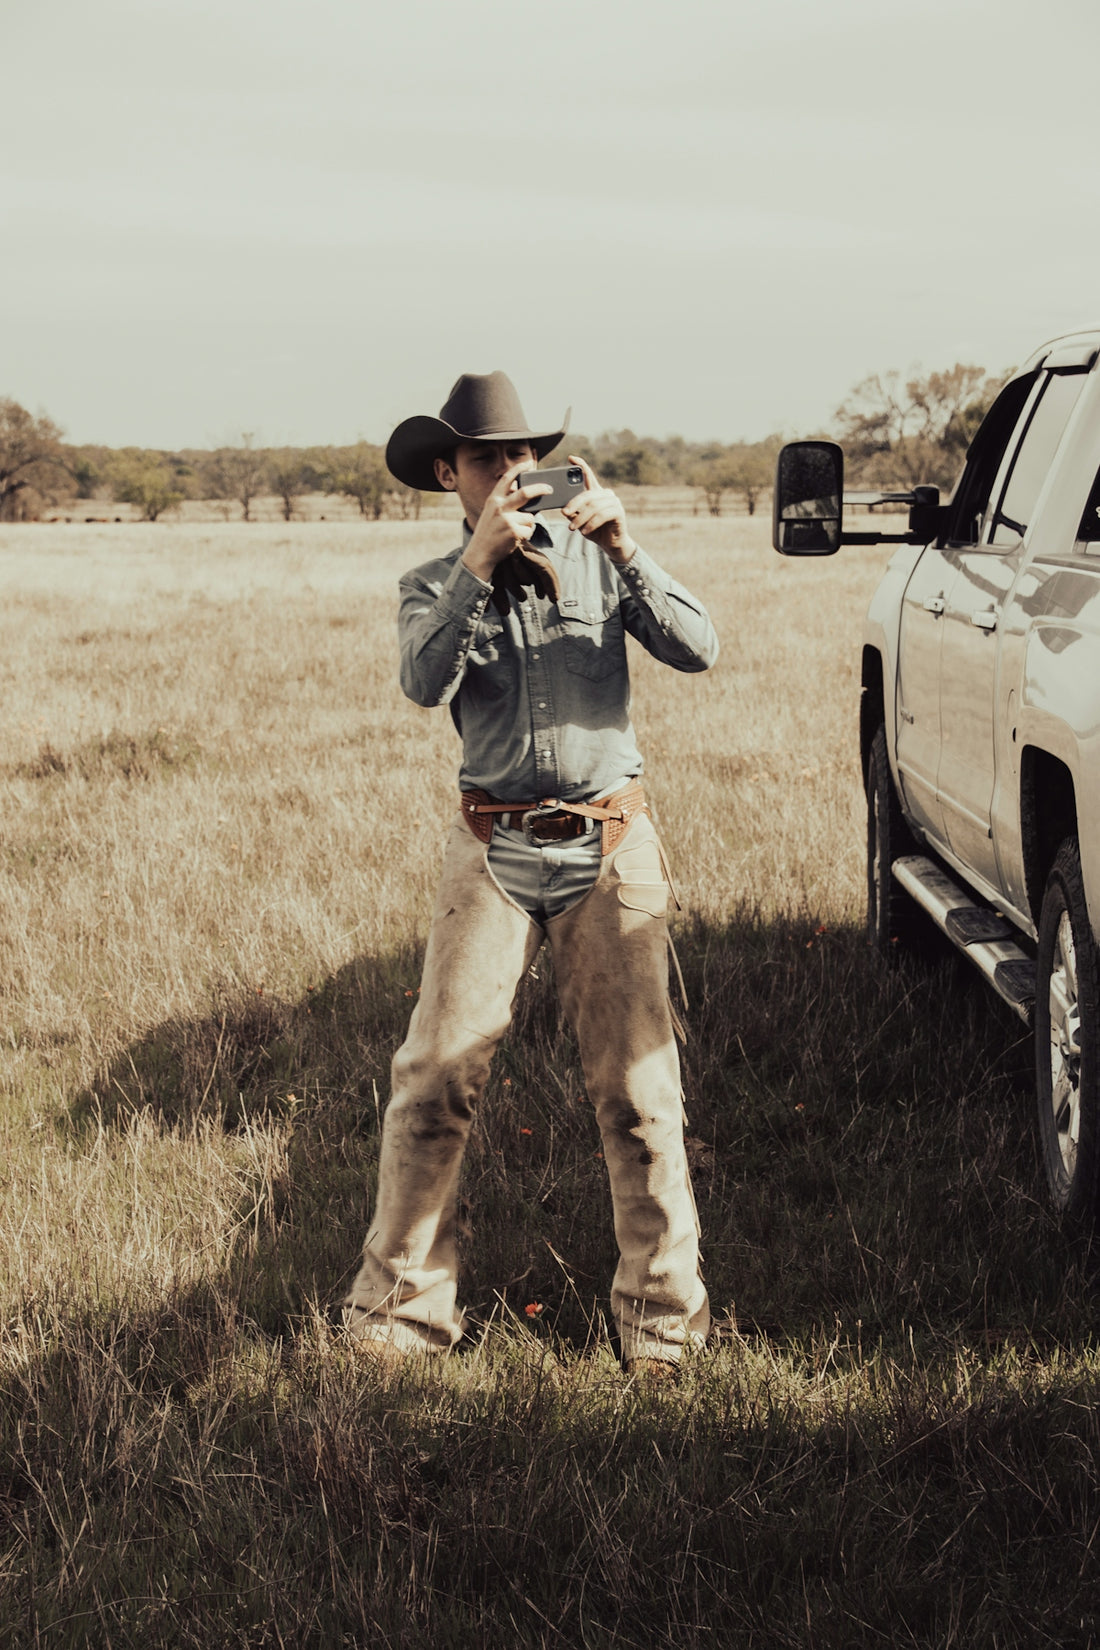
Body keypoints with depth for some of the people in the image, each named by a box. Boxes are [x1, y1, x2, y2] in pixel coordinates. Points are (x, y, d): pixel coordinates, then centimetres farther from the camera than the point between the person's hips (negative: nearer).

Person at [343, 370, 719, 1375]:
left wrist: (624, 550, -15)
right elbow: (424, 682, -15)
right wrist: (480, 560, -22)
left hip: (611, 847, 0)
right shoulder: (434, 588, 7)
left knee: (638, 1086, 1)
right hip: (495, 850, 0)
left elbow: (697, 649, -6)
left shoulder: (596, 563, 7)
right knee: (437, 1074, -4)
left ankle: (662, 1309, 13)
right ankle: (403, 1302, 9)